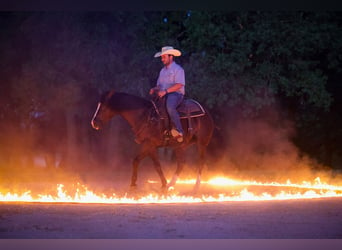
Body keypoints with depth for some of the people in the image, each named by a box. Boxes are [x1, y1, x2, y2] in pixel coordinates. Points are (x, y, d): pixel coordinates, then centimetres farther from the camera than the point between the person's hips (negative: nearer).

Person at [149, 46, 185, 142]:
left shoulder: (178, 69, -4)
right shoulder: (162, 70, 23)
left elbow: (179, 85, -16)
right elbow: (159, 85, 25)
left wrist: (165, 91, -23)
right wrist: (154, 89, 1)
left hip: (176, 94, -9)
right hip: (163, 94, 9)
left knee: (170, 107, -38)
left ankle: (178, 131, -35)